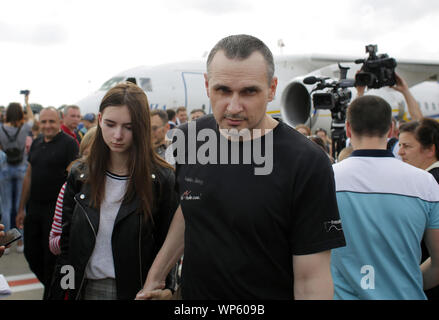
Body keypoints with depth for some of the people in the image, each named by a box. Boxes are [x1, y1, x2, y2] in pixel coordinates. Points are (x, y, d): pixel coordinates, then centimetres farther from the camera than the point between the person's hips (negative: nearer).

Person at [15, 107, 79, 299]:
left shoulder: (69, 143, -10)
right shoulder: (36, 144, 11)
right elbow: (29, 177, 16)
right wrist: (21, 209, 15)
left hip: (56, 208, -7)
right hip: (34, 207, 7)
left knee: (52, 257, 3)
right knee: (31, 254, 13)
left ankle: (51, 293, 20)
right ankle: (51, 285, 33)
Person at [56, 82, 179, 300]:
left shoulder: (161, 179, -10)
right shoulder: (79, 175, 2)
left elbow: (167, 245, -6)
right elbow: (67, 240, 6)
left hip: (136, 290, -3)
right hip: (86, 289, 3)